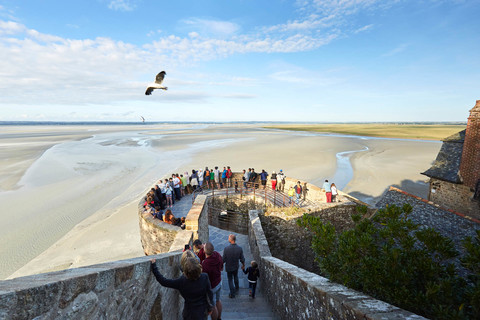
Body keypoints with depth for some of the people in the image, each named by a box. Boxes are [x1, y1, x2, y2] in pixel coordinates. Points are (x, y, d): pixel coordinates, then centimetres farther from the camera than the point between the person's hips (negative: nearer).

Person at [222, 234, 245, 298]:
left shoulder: (226, 249, -30)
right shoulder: (240, 248, -23)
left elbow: (223, 260, -20)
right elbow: (242, 259, -12)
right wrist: (243, 264, 9)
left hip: (228, 267, -3)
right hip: (236, 266, 3)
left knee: (230, 280, 19)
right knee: (235, 277, 30)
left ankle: (232, 294, 31)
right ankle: (236, 288, 51)